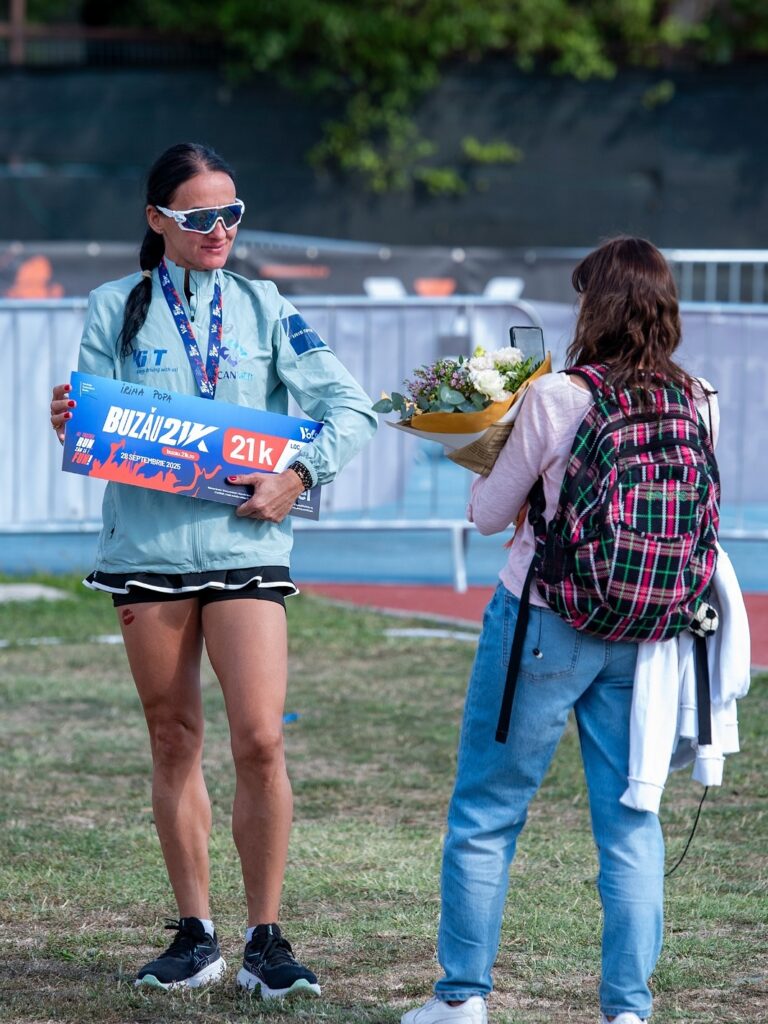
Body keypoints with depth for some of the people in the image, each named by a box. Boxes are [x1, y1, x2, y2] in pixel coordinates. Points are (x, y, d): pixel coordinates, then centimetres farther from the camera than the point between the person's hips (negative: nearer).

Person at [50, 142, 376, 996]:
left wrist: (297, 476, -10)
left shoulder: (262, 309, 7)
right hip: (147, 541, 1)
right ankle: (195, 934, 15)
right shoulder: (116, 310, 6)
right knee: (174, 741, 7)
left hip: (244, 543, -1)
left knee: (260, 741, -10)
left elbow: (351, 409, 5)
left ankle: (264, 938, -1)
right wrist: (69, 426, -19)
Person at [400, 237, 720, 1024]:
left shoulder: (556, 400, -14)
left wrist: (489, 473, 18)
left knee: (485, 812, 9)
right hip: (643, 633, 4)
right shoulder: (700, 406, -3)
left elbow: (490, 514, -3)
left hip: (545, 624, -4)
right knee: (629, 818, 9)